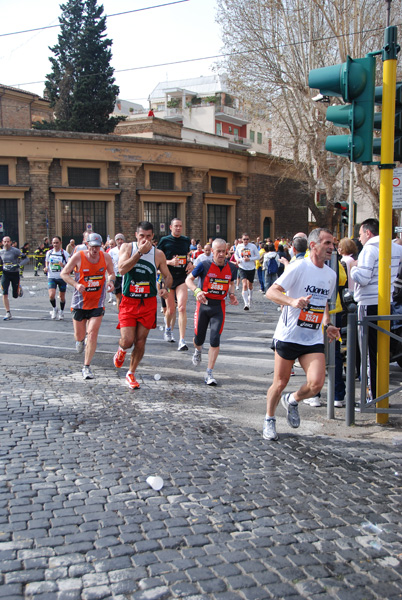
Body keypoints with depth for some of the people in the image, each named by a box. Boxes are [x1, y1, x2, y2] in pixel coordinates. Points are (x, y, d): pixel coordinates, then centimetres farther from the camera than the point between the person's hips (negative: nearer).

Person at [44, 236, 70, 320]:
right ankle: (54, 309, 10)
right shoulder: (49, 253, 4)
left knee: (62, 296, 8)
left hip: (62, 277, -1)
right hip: (51, 277, 1)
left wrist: (63, 265, -26)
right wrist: (46, 268, -2)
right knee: (51, 295, -17)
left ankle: (61, 311, 31)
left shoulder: (65, 253, -6)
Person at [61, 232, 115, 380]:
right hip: (80, 301, 0)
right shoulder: (78, 256, -11)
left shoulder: (106, 257, -4)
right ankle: (80, 340, 49)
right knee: (79, 335, 8)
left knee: (92, 333, -10)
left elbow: (111, 273, 12)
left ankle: (87, 367, 1)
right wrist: (76, 284, -22)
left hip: (98, 303, 1)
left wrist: (111, 281, -12)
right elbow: (64, 274, -4)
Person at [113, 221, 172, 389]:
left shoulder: (158, 254, 1)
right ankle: (121, 350, 28)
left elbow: (167, 276, 11)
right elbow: (121, 269, -21)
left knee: (140, 341, 6)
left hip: (149, 303, 2)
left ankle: (131, 374, 25)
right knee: (127, 340, -10)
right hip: (129, 302, -2)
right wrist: (140, 252, -24)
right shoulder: (127, 247, -4)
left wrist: (165, 288, -11)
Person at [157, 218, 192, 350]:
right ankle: (168, 328, 43)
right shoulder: (164, 240, -2)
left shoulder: (186, 240, 9)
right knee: (171, 309, 8)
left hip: (182, 278, 1)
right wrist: (170, 262, -19)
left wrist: (190, 263, 4)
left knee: (182, 308, -14)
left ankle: (182, 341, -14)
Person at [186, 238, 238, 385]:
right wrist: (197, 291, -20)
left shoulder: (231, 267, 1)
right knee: (199, 338, 8)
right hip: (203, 304, -1)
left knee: (215, 339, -9)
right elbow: (189, 279, -2)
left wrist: (231, 294, 1)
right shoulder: (204, 265, -10)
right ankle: (197, 350, 48)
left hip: (218, 306, 1)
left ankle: (209, 373, -1)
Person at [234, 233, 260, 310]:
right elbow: (236, 254, 17)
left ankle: (250, 298, 45)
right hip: (242, 268, -1)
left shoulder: (253, 246, -5)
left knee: (250, 285, 16)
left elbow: (258, 256, -2)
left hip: (251, 268, 1)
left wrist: (249, 259, -17)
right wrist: (237, 259, -4)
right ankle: (246, 303, -19)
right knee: (244, 285, -17)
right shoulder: (239, 246, 0)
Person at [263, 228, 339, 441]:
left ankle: (293, 400, 20)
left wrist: (327, 324, 9)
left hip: (314, 339, 5)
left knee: (316, 383, -12)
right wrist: (293, 301, -34)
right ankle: (269, 419, 30)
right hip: (288, 335, -5)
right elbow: (271, 292, -17)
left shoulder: (331, 274, 9)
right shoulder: (299, 267, -12)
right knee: (280, 383, 5)